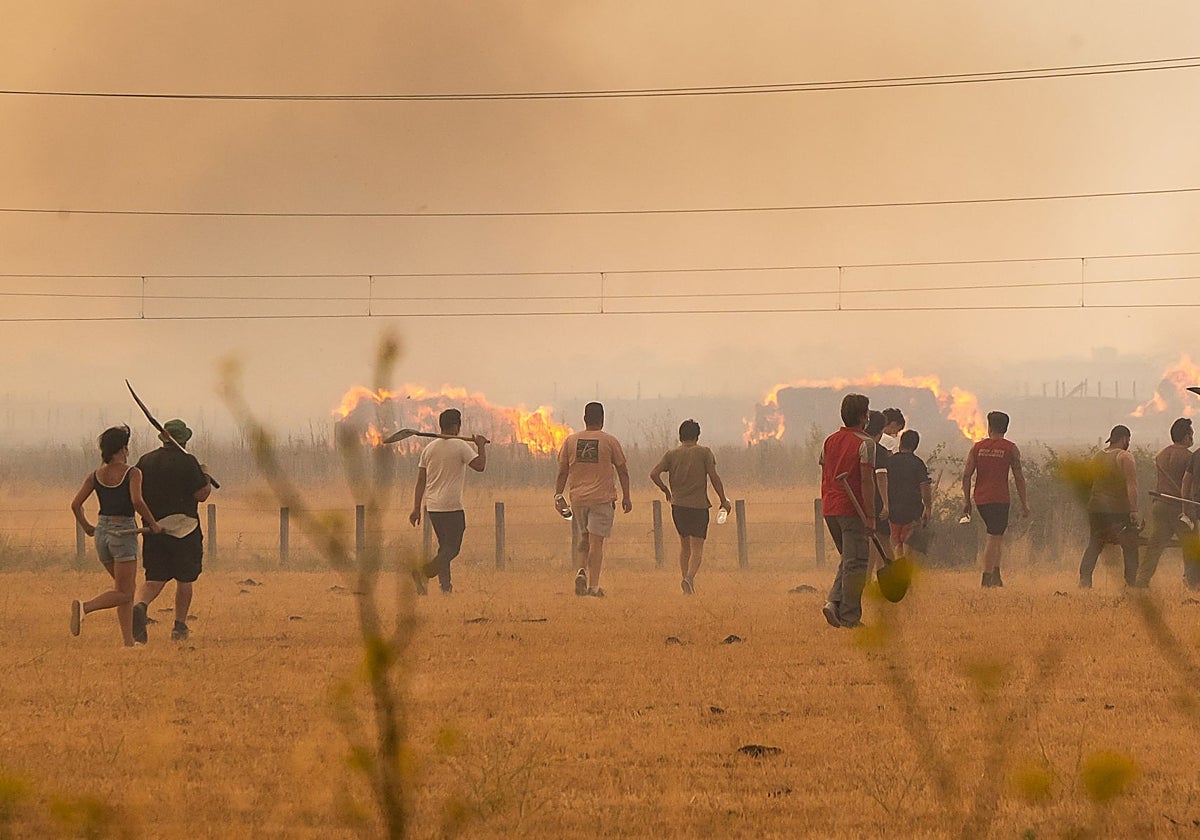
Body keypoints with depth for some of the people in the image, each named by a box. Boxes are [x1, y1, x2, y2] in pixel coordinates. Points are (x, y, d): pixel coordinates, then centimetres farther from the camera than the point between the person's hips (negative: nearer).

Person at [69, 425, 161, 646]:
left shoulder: (95, 476, 5)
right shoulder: (132, 473, -9)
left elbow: (75, 504, 1)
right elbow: (137, 501, -23)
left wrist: (86, 526, 15)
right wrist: (153, 524, -10)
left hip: (102, 531, 6)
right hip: (124, 532, -6)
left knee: (126, 589, 17)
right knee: (123, 593, -2)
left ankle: (129, 642, 12)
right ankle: (85, 607, -25)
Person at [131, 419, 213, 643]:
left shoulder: (146, 461, 4)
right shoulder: (187, 461, -10)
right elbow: (202, 494, -11)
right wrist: (206, 477, 7)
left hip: (153, 529, 3)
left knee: (154, 579, 4)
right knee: (185, 580, 11)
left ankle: (141, 605, -25)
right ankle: (180, 626, 13)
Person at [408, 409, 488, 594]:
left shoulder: (429, 449, 10)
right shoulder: (460, 447, -8)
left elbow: (421, 481, 9)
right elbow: (479, 466, -14)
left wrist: (416, 508, 11)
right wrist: (481, 446, 2)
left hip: (432, 507, 7)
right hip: (452, 507, -7)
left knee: (445, 546, 18)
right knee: (452, 548, -5)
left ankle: (445, 586, 15)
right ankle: (424, 572, -26)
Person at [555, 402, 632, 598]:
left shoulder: (571, 440, 5)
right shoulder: (610, 441, -2)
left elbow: (562, 471, 5)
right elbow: (623, 471, 2)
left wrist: (558, 496, 10)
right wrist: (626, 497, 10)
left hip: (578, 498, 3)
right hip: (602, 498, -3)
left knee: (581, 540, 16)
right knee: (596, 542, -3)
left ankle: (581, 572, -8)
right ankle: (593, 586, -7)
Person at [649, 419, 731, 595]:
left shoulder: (672, 454, 5)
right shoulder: (704, 453, -3)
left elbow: (654, 474, -3)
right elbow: (714, 477, -6)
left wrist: (665, 490, 13)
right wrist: (723, 501, 2)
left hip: (678, 506, 3)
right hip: (699, 506, -3)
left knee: (685, 546, 16)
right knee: (697, 548, -3)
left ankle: (688, 586, 13)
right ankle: (689, 579, -26)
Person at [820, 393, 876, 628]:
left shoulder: (830, 441, 11)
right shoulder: (864, 444, -10)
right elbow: (867, 481, -15)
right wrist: (870, 515, -14)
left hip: (830, 509, 7)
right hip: (852, 510, -7)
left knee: (848, 559, 19)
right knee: (855, 563, -1)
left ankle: (833, 602, 2)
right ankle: (849, 616, -1)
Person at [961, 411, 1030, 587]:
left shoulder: (977, 447, 7)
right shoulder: (1011, 449, -1)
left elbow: (966, 475, 3)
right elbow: (1018, 478, -3)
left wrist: (966, 501, 8)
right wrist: (1024, 504, 2)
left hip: (980, 499, 4)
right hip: (999, 499, -4)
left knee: (998, 535, 20)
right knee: (994, 538, -2)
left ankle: (995, 574, 12)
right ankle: (986, 578, -7)